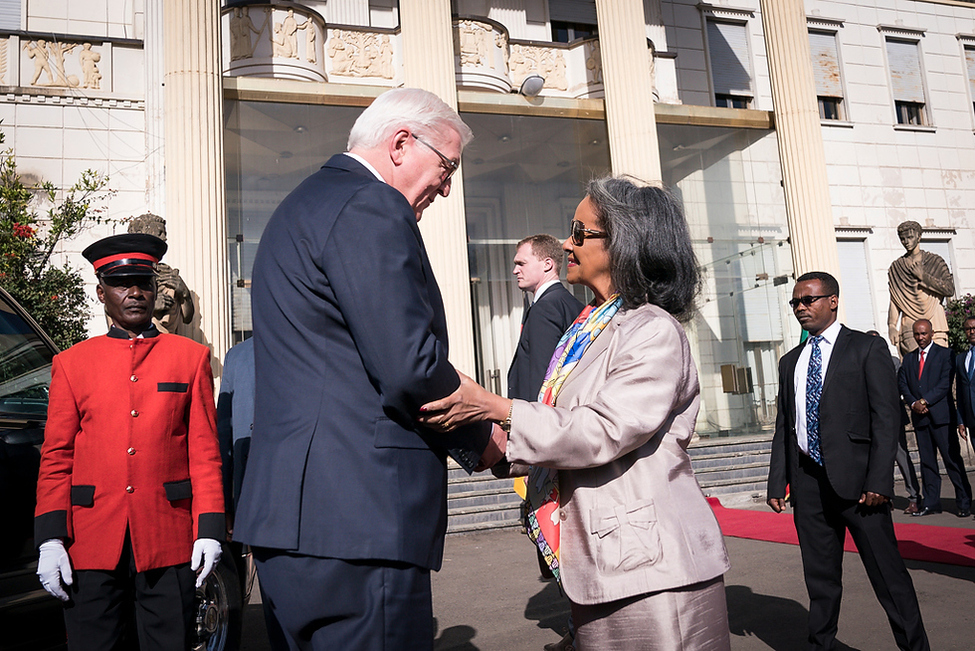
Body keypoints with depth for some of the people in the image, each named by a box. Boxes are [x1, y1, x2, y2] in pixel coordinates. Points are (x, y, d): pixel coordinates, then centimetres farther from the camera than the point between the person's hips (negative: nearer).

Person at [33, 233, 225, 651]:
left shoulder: (191, 357, 6)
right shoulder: (71, 363, 9)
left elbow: (204, 451, 3)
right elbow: (56, 457, 7)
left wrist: (209, 530, -3)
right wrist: (50, 539, -2)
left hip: (170, 546, 0)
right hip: (90, 549, 1)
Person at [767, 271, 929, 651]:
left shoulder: (868, 349, 0)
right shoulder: (790, 362, 15)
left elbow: (886, 418, -7)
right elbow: (783, 426, 15)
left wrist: (878, 480, -15)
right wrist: (777, 482, 9)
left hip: (855, 477, -4)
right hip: (808, 481, 5)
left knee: (887, 572, 2)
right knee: (819, 576, 13)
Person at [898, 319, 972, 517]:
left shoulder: (945, 354, 2)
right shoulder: (908, 358, 16)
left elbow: (945, 383, -8)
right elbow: (902, 384, 9)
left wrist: (925, 401, -14)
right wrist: (913, 403, -7)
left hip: (941, 415, -4)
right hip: (919, 417, 4)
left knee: (952, 458, -3)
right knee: (927, 461, 7)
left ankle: (964, 503, 6)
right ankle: (931, 502, 11)